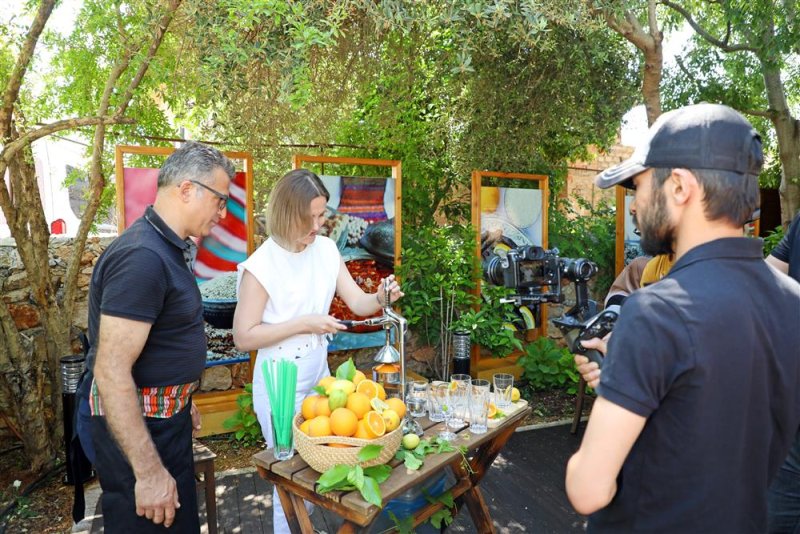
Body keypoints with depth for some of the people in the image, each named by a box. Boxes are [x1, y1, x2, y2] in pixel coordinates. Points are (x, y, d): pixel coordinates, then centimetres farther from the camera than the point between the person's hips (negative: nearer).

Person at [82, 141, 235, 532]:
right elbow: (111, 373, -27)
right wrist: (149, 473, -25)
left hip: (167, 415, 9)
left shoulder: (169, 247, 6)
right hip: (135, 424, -9)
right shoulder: (142, 257, -26)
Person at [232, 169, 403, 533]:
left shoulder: (326, 249, -3)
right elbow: (243, 338, -17)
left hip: (319, 375, 6)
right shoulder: (261, 265, -20)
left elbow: (357, 303, -1)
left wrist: (380, 298, -23)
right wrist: (304, 323, -24)